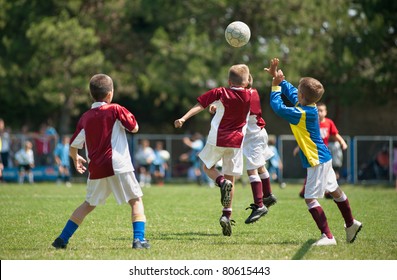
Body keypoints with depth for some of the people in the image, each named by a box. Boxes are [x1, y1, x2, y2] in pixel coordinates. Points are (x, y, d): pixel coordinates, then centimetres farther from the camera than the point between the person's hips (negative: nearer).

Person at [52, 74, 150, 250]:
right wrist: (129, 116, 22)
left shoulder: (85, 117, 8)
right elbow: (134, 128, 2)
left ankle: (62, 239, 17)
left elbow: (73, 145, 12)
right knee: (136, 200, 7)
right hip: (118, 166, -4)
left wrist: (75, 158, 33)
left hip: (96, 169, 4)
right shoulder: (115, 110, -3)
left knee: (89, 204, 20)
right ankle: (138, 238, -10)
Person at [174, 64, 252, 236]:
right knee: (231, 177, 9)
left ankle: (222, 182, -13)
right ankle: (226, 215, -1)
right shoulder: (250, 96, 1)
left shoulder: (220, 93, -5)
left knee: (208, 167, 21)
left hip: (217, 139, -2)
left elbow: (200, 105, -12)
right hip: (236, 141, 2)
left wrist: (184, 118, -16)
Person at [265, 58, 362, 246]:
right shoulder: (308, 107, 1)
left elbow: (277, 106, -25)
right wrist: (277, 77, 12)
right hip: (324, 158, 10)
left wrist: (276, 84, -15)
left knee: (310, 199, -10)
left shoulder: (301, 114, -24)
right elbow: (290, 90, 16)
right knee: (334, 190, 23)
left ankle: (327, 236, -12)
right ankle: (351, 224, 39)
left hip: (317, 162, -10)